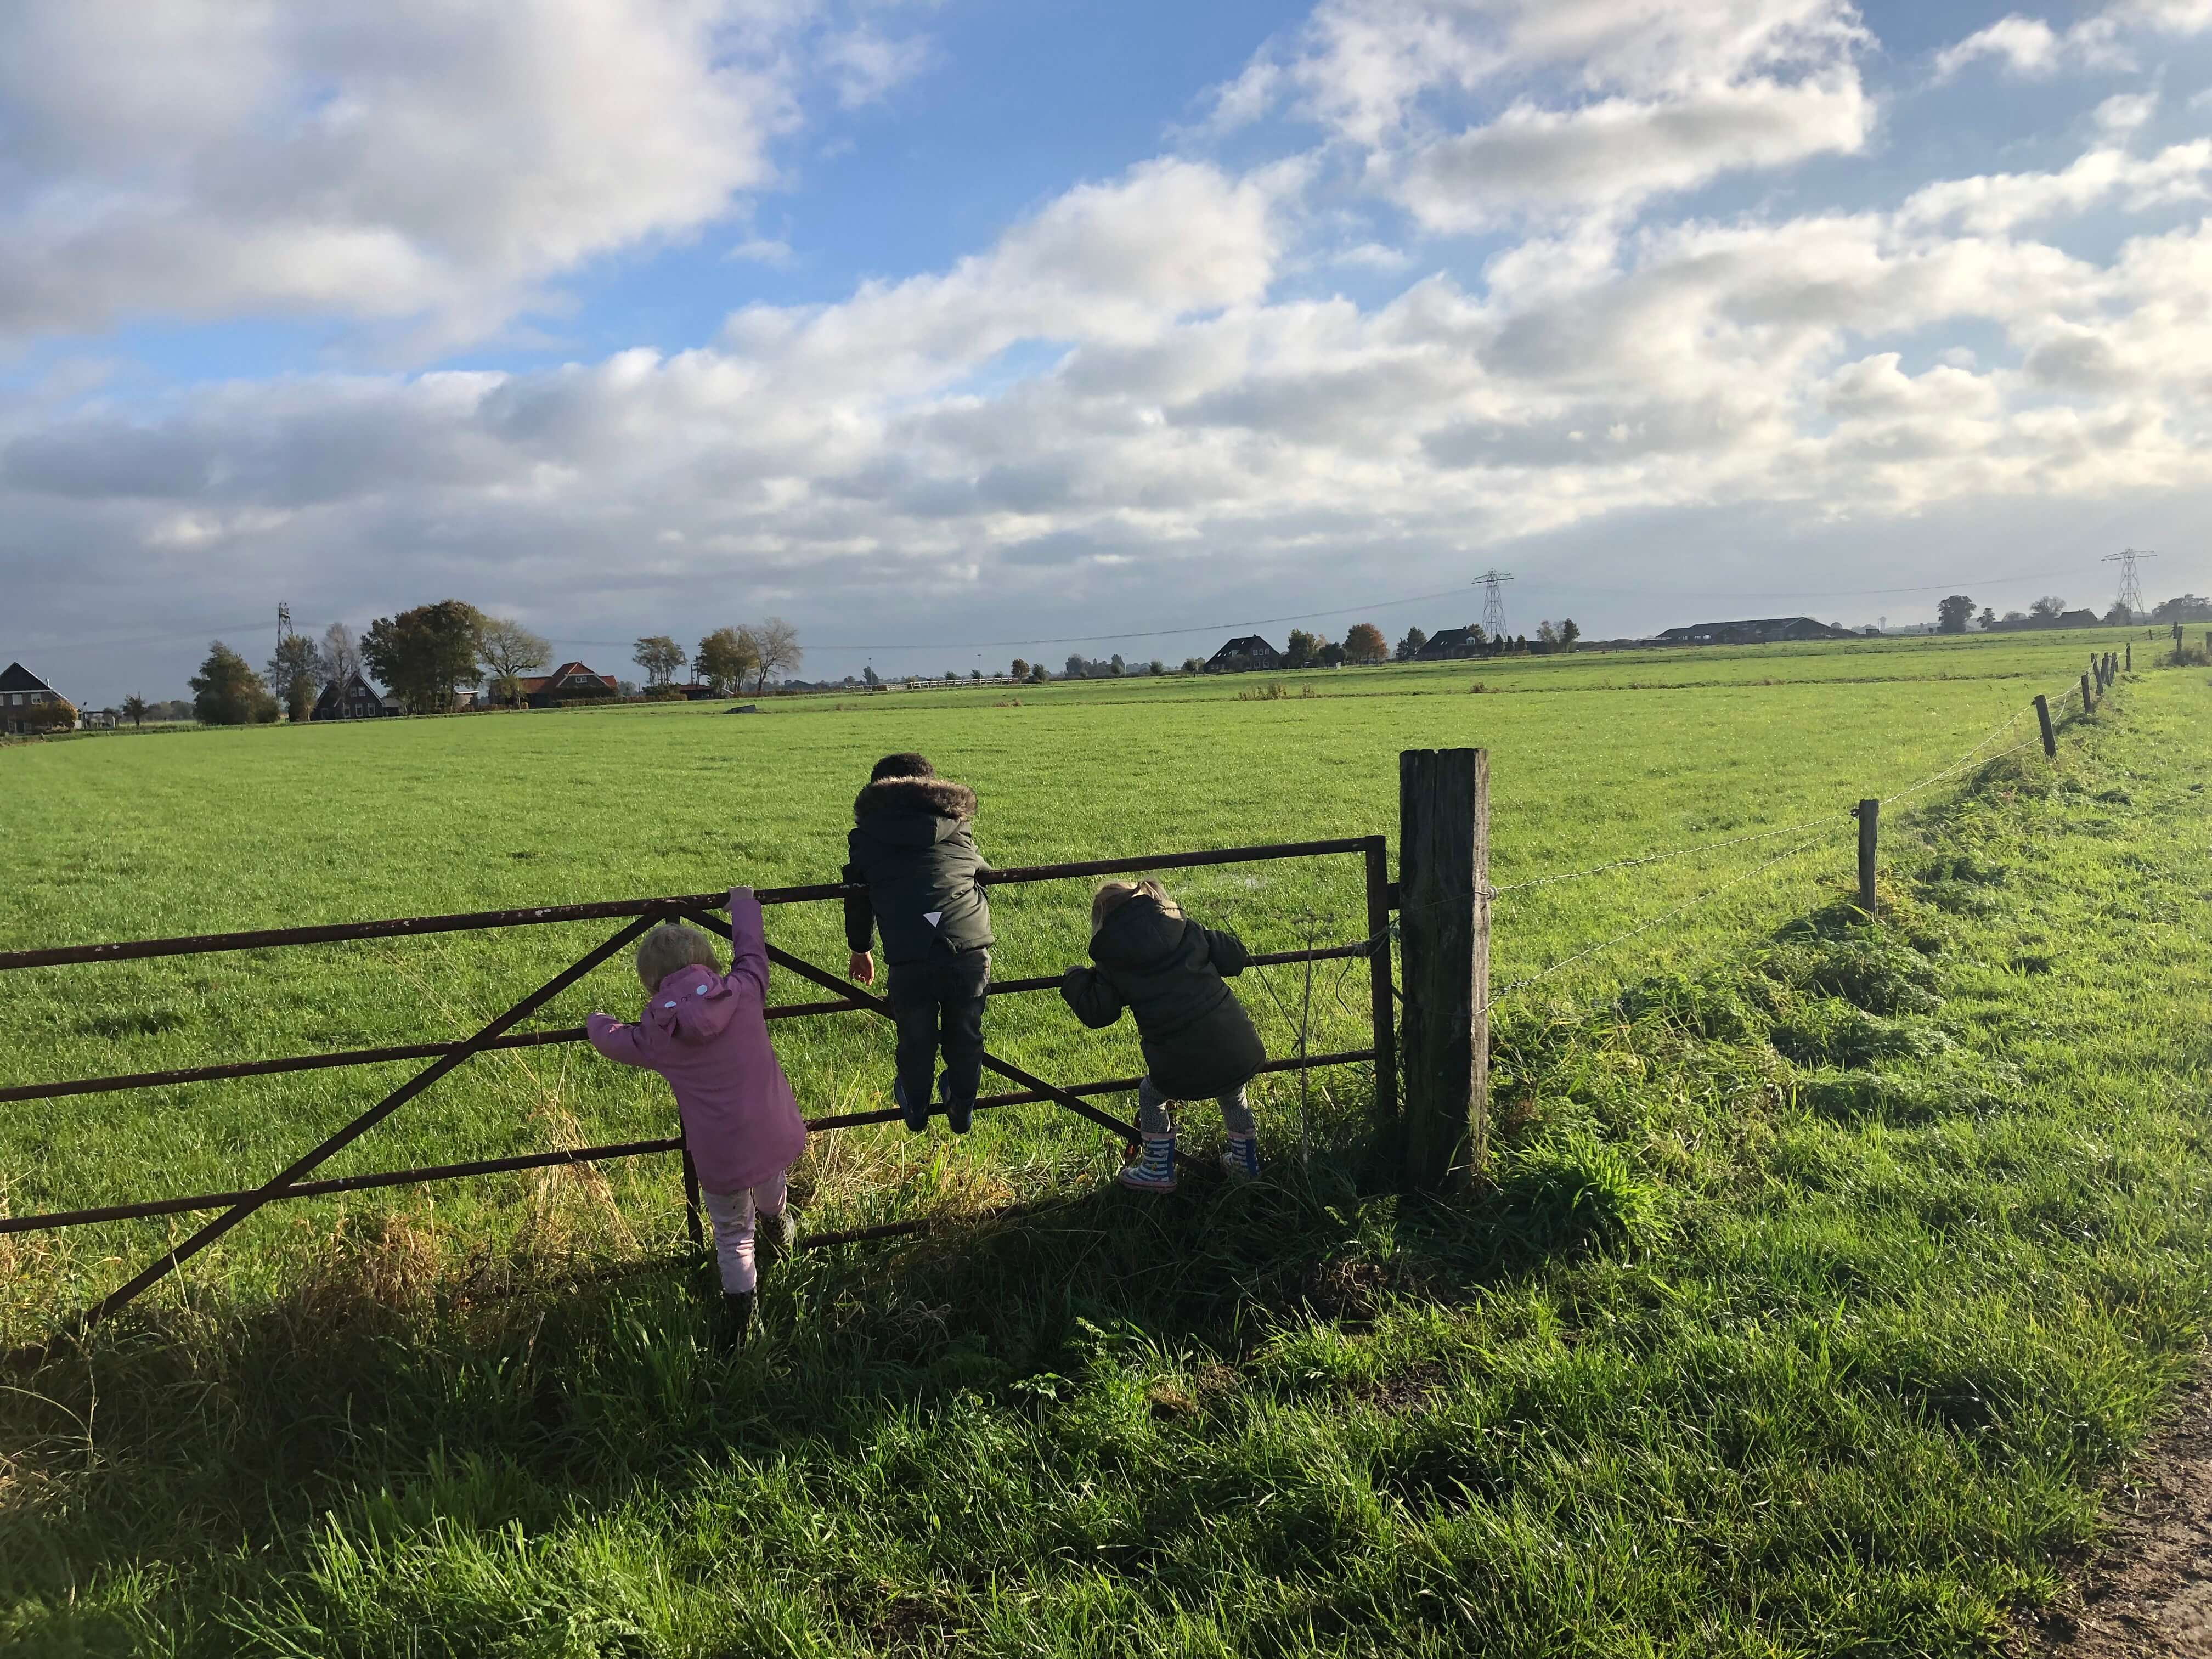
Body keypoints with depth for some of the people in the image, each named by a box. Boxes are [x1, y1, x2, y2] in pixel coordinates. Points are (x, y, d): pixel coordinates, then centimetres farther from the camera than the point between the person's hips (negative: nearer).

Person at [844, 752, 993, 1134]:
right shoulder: (958, 828, 18)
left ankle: (915, 1110, 47)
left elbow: (857, 900, 24)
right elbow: (984, 875, 31)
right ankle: (961, 1111, 44)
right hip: (972, 951, 1)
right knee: (965, 1036, 24)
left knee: (916, 1040, 23)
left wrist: (860, 950, 42)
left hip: (910, 959, -1)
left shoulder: (866, 836, 15)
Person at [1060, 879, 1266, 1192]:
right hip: (1238, 1047, 3)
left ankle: (1159, 1170, 31)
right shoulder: (1183, 927, 9)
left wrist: (1074, 981, 22)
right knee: (1232, 1091, 34)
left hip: (1182, 1062, -3)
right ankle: (1246, 1161, 45)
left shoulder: (1111, 959, 3)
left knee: (1151, 1094, 26)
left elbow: (1096, 1014, 4)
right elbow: (1233, 958, 9)